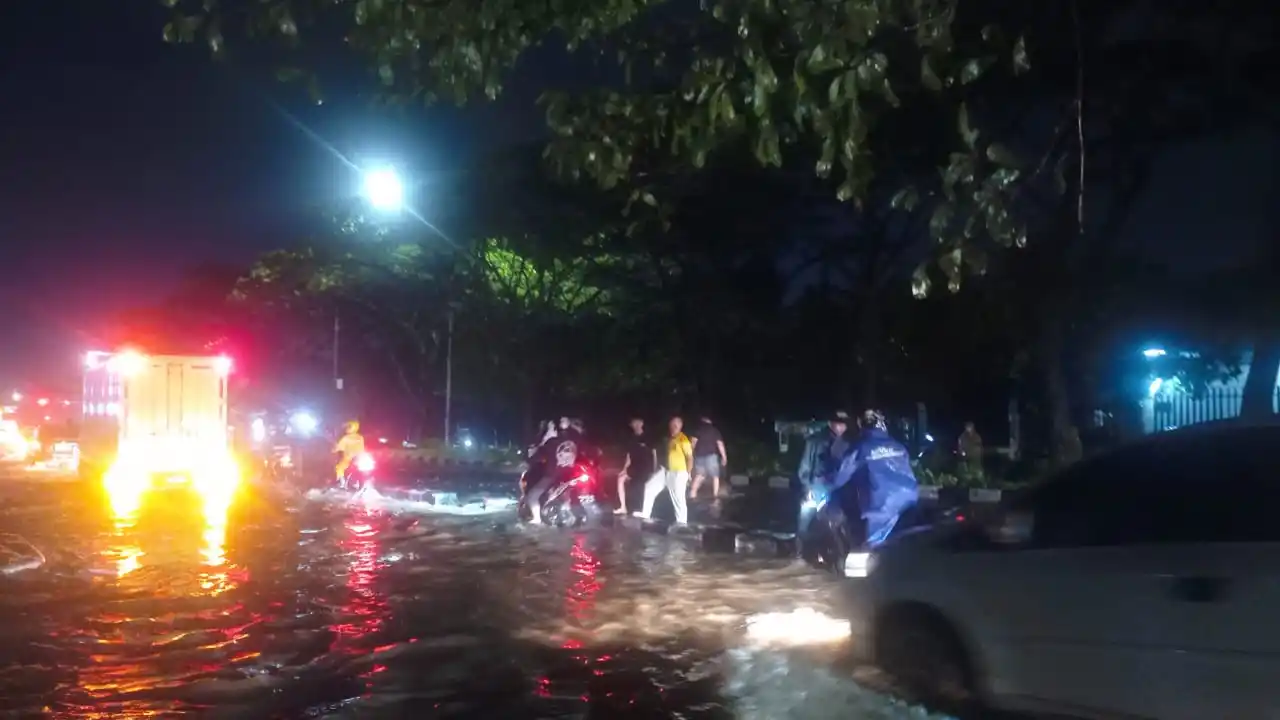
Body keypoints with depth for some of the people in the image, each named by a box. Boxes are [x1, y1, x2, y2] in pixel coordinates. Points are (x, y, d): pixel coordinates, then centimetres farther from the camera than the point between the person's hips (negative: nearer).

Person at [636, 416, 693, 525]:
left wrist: (688, 474, -17)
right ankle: (645, 514, 12)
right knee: (649, 487, 6)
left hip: (678, 473, -8)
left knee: (678, 498, -3)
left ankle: (682, 521, 10)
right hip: (665, 471, 8)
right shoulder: (669, 438, 8)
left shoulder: (683, 440, -15)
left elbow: (690, 457, -16)